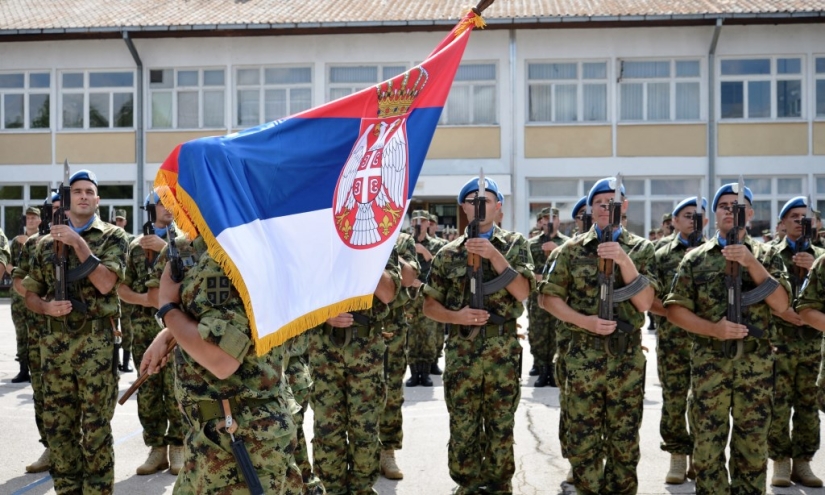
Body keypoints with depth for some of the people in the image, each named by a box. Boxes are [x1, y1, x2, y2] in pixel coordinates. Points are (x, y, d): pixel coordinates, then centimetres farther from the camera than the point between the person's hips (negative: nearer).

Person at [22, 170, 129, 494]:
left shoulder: (112, 237, 1)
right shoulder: (47, 243, 12)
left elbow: (105, 283, -13)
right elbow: (30, 294, 15)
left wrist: (79, 243, -15)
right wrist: (47, 307, -7)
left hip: (96, 342, -4)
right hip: (55, 342, 4)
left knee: (96, 427, 0)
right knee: (57, 425, 9)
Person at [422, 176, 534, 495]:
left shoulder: (514, 245, 5)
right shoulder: (449, 254, 6)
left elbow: (523, 292, -8)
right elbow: (429, 305, 7)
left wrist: (494, 255, -16)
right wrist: (455, 316, -13)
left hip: (503, 350, -1)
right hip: (461, 351, 1)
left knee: (501, 429, 8)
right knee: (462, 430, 6)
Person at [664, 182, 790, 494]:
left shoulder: (767, 255, 6)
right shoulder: (696, 258, 4)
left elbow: (780, 304, -6)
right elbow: (675, 308, 0)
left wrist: (751, 263, -15)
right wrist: (713, 329, -14)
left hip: (756, 364, 1)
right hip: (709, 363, 0)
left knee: (752, 445, 9)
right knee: (707, 444, 4)